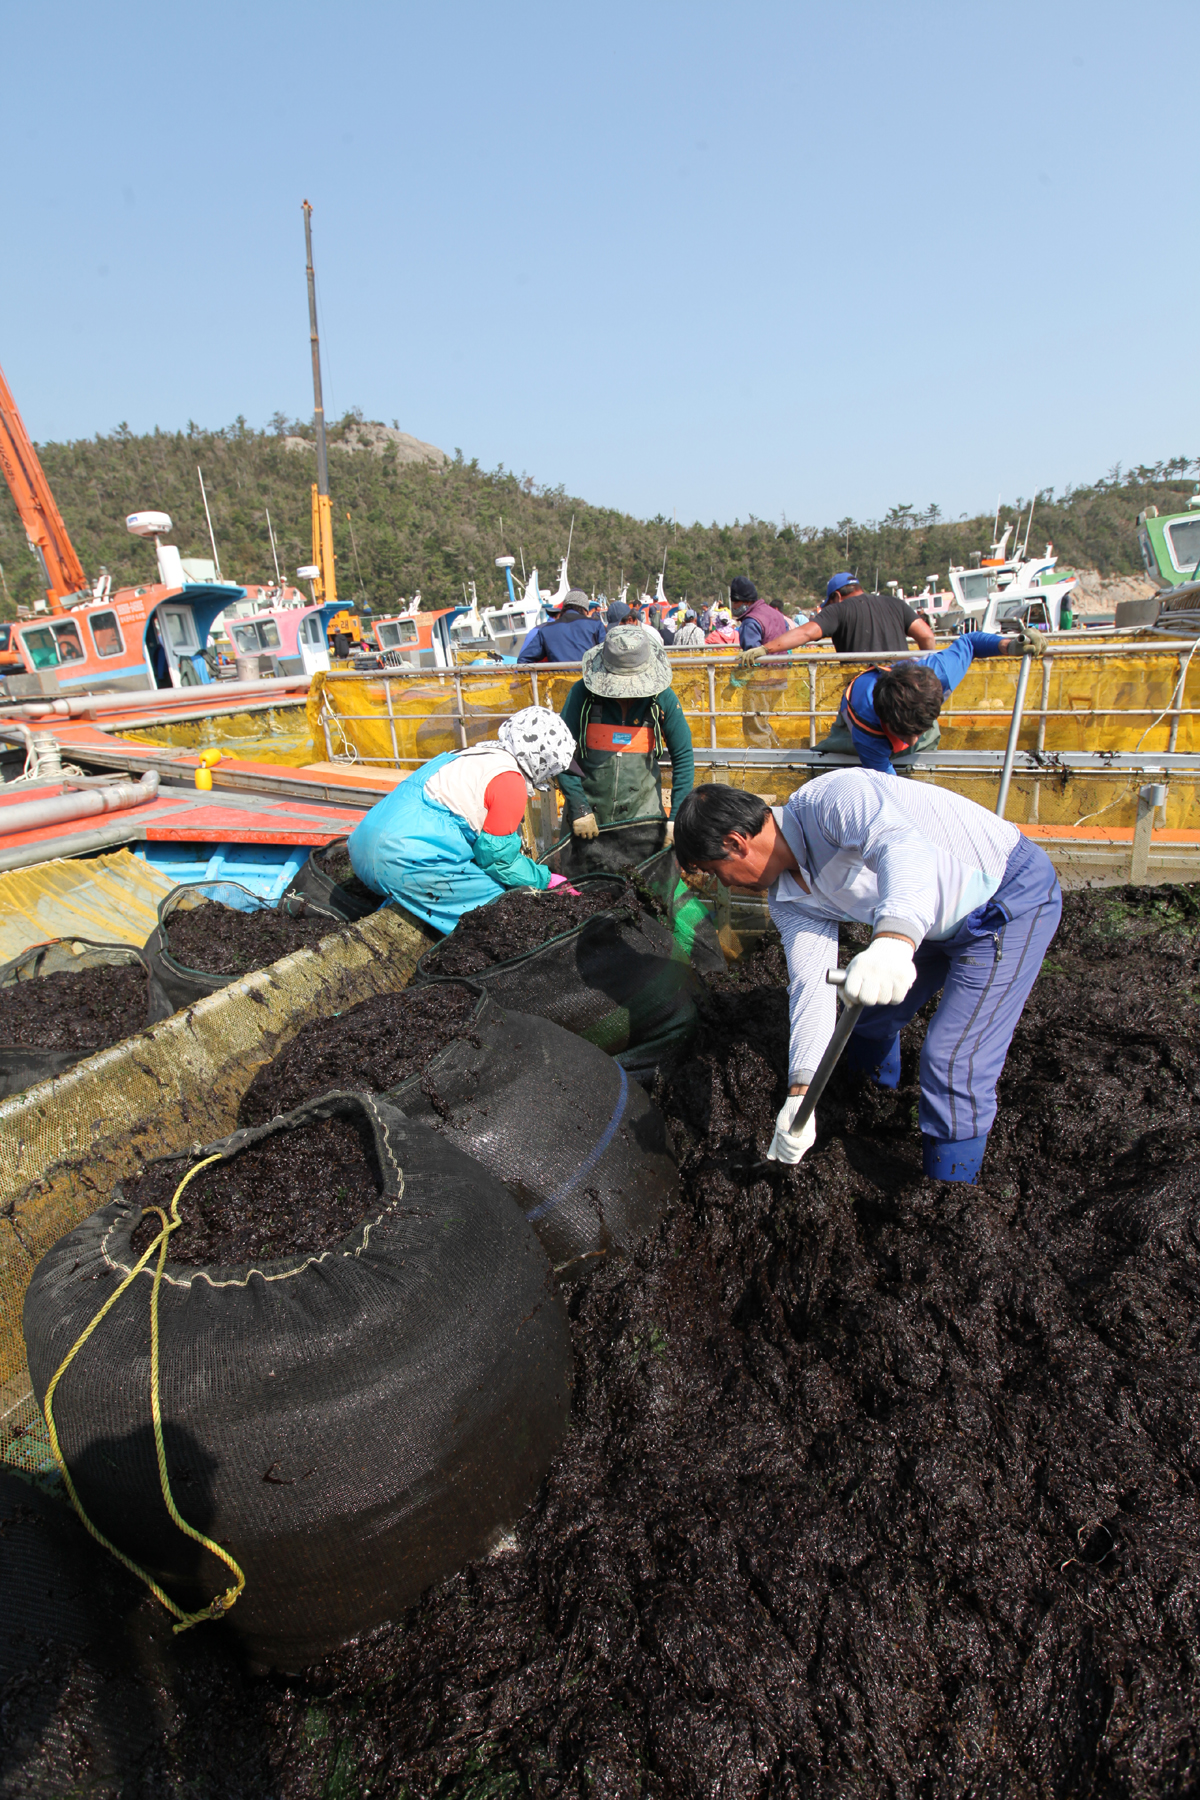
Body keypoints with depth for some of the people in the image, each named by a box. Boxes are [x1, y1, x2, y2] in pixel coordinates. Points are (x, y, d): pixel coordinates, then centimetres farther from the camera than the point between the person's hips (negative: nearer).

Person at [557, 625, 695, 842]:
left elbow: (683, 757, 3)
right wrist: (579, 808, -10)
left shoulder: (663, 698, -3)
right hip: (590, 809, 0)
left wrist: (677, 817, -3)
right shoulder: (583, 693, -6)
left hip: (642, 813, 1)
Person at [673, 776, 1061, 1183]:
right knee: (871, 1010, 21)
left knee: (953, 1064, -13)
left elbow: (905, 846, -49)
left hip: (1014, 895, -9)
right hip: (939, 922, 9)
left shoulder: (833, 797, -30)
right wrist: (800, 1093, -21)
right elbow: (812, 985, -11)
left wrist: (893, 941, -69)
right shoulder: (788, 899, -4)